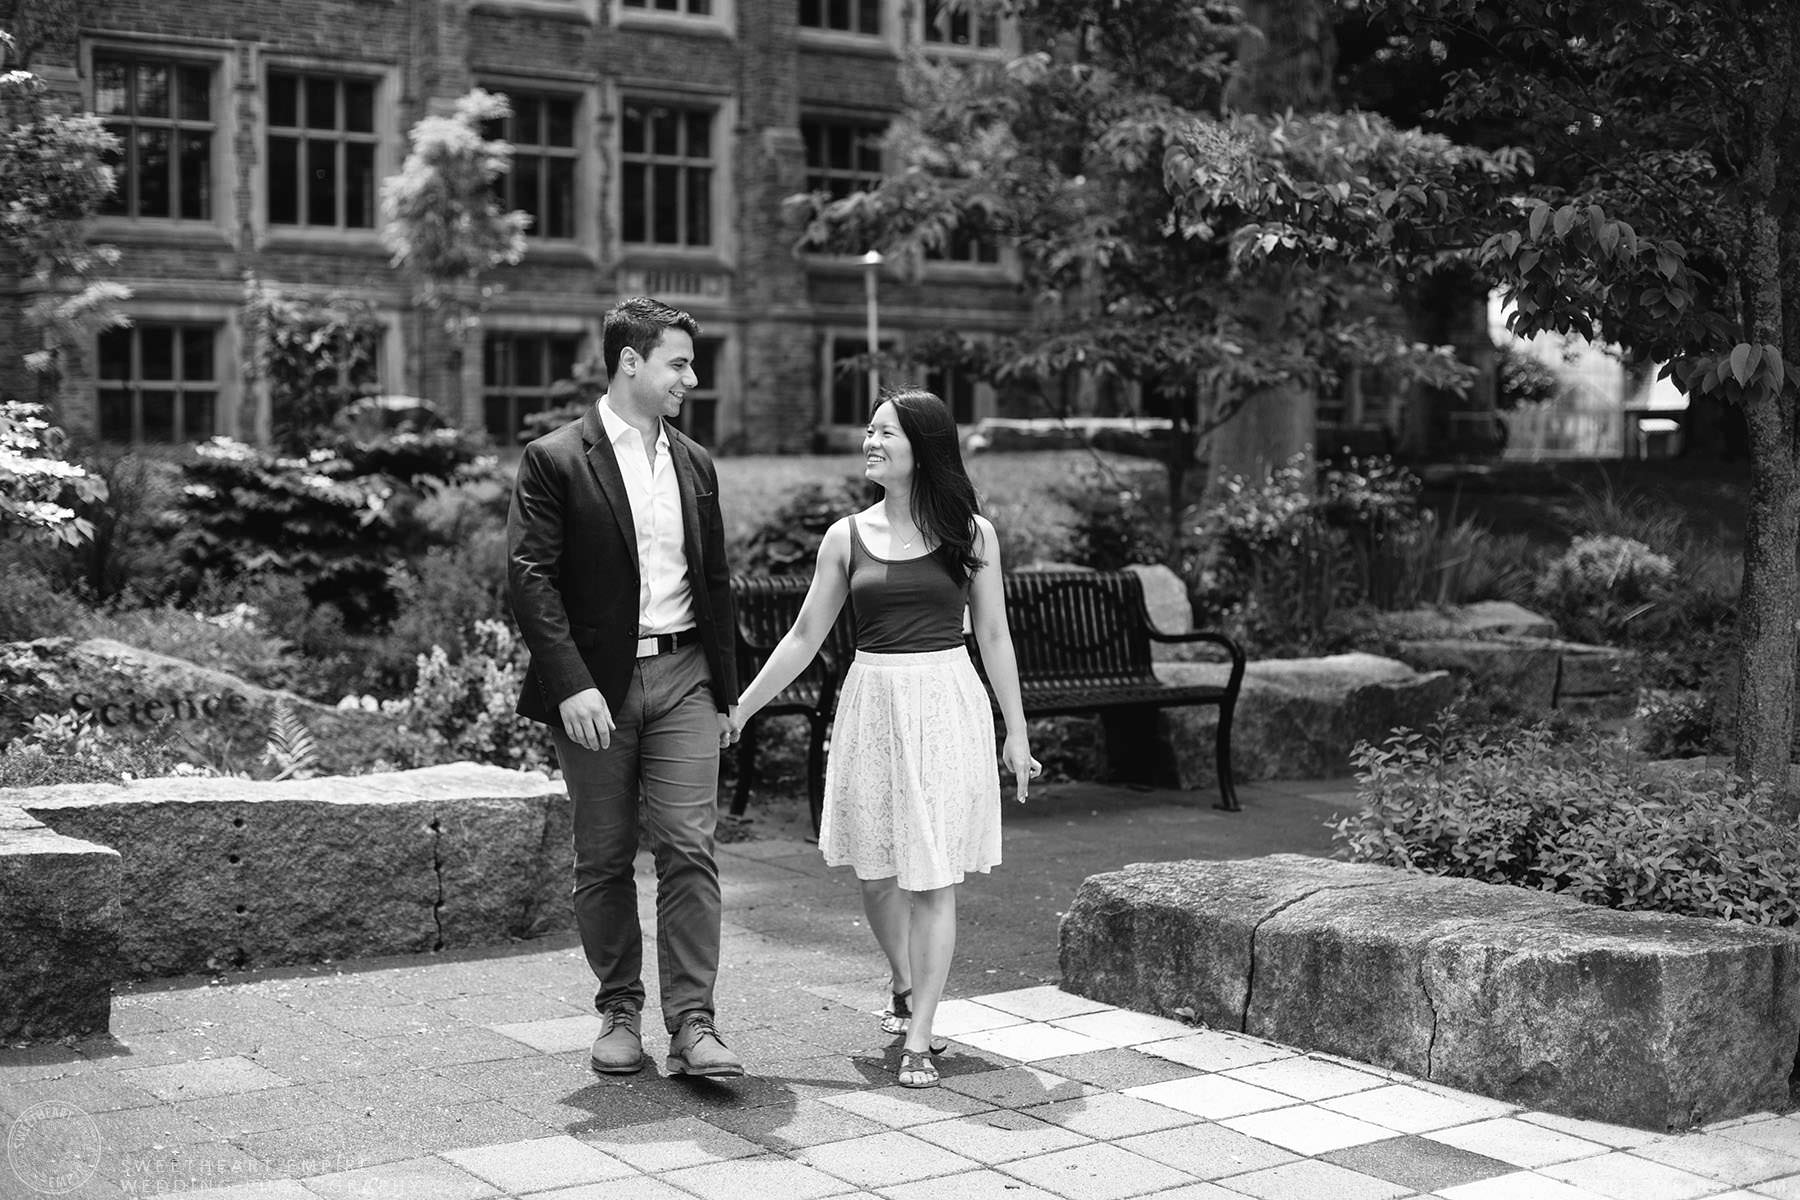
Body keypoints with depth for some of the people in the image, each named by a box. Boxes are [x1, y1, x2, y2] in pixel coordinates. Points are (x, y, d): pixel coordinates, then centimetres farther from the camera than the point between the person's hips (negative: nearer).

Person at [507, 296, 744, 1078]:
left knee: (689, 848, -6)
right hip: (596, 685, -3)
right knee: (604, 859, 7)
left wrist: (725, 691, 14)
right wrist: (571, 686, -20)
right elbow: (529, 578, -12)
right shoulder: (555, 460, -5)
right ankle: (619, 1011, 20)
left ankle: (691, 1022, -5)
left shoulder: (694, 463, 12)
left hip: (682, 674, 4)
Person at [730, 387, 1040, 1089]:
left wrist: (1016, 732, 5)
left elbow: (993, 638, 6)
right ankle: (903, 986, 37)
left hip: (947, 707, -2)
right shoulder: (847, 538, 5)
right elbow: (804, 637, 9)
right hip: (871, 707, 2)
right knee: (875, 872, 9)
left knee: (932, 879, -3)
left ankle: (917, 1037, 4)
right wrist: (739, 710, 7)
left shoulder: (970, 534, 1)